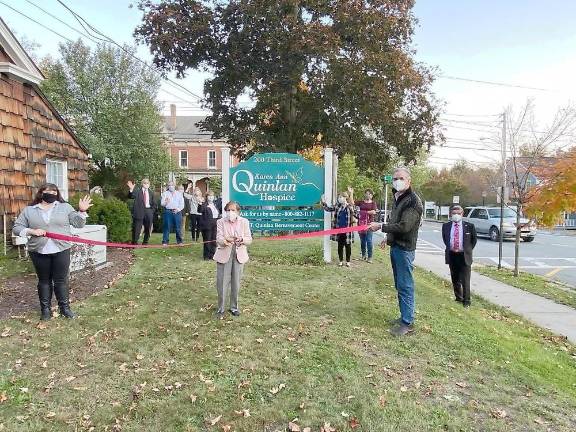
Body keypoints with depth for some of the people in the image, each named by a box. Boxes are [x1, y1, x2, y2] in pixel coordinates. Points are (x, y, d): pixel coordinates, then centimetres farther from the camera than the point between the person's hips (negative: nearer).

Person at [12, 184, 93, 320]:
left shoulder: (65, 207, 7)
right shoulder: (29, 210, 6)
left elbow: (78, 223, 5)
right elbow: (16, 228, 5)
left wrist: (82, 211, -12)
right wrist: (31, 231, -12)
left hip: (61, 250, 0)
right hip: (39, 252, 1)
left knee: (61, 280, 4)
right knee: (44, 281, 10)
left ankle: (64, 307, 15)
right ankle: (45, 309, 20)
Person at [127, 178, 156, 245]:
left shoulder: (151, 192, 13)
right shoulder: (137, 191, 1)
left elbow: (154, 202, 16)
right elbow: (131, 196, -16)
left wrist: (152, 209, 4)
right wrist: (131, 189, -33)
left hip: (148, 211, 4)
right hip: (139, 211, -4)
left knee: (148, 228, 8)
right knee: (137, 227, -2)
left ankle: (145, 242, 20)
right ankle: (134, 242, 6)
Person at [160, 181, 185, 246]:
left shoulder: (179, 194, 14)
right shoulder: (165, 193, 10)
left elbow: (182, 204, 8)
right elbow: (162, 203, 2)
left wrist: (178, 209, -9)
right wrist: (166, 202, -20)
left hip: (177, 212, 1)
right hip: (168, 212, -1)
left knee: (178, 227, 2)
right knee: (167, 227, -1)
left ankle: (179, 241, 11)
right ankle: (165, 242, 5)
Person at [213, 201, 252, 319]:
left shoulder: (244, 222, 3)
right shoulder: (221, 222, 0)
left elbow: (249, 239, 0)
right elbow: (218, 239, -10)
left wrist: (241, 239, -23)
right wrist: (226, 240, -33)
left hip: (239, 256, 1)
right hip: (224, 255, -1)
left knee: (236, 283, 8)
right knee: (222, 283, -1)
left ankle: (234, 307, 25)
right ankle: (220, 309, 13)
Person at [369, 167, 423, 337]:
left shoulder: (413, 201, -14)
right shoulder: (397, 198, 14)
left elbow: (404, 226, -22)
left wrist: (380, 226, -20)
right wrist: (389, 238, 21)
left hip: (405, 249, -9)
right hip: (395, 247, 9)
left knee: (405, 286, -4)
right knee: (400, 285, 14)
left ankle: (407, 323, 3)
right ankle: (405, 316, 24)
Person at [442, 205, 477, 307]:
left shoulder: (469, 226, -5)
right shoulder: (446, 226, 2)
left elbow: (474, 239, 9)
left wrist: (468, 250, 6)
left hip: (464, 256, -3)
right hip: (452, 255, 3)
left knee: (465, 280, -1)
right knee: (455, 279, 14)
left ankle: (466, 301, 11)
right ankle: (458, 298, 30)